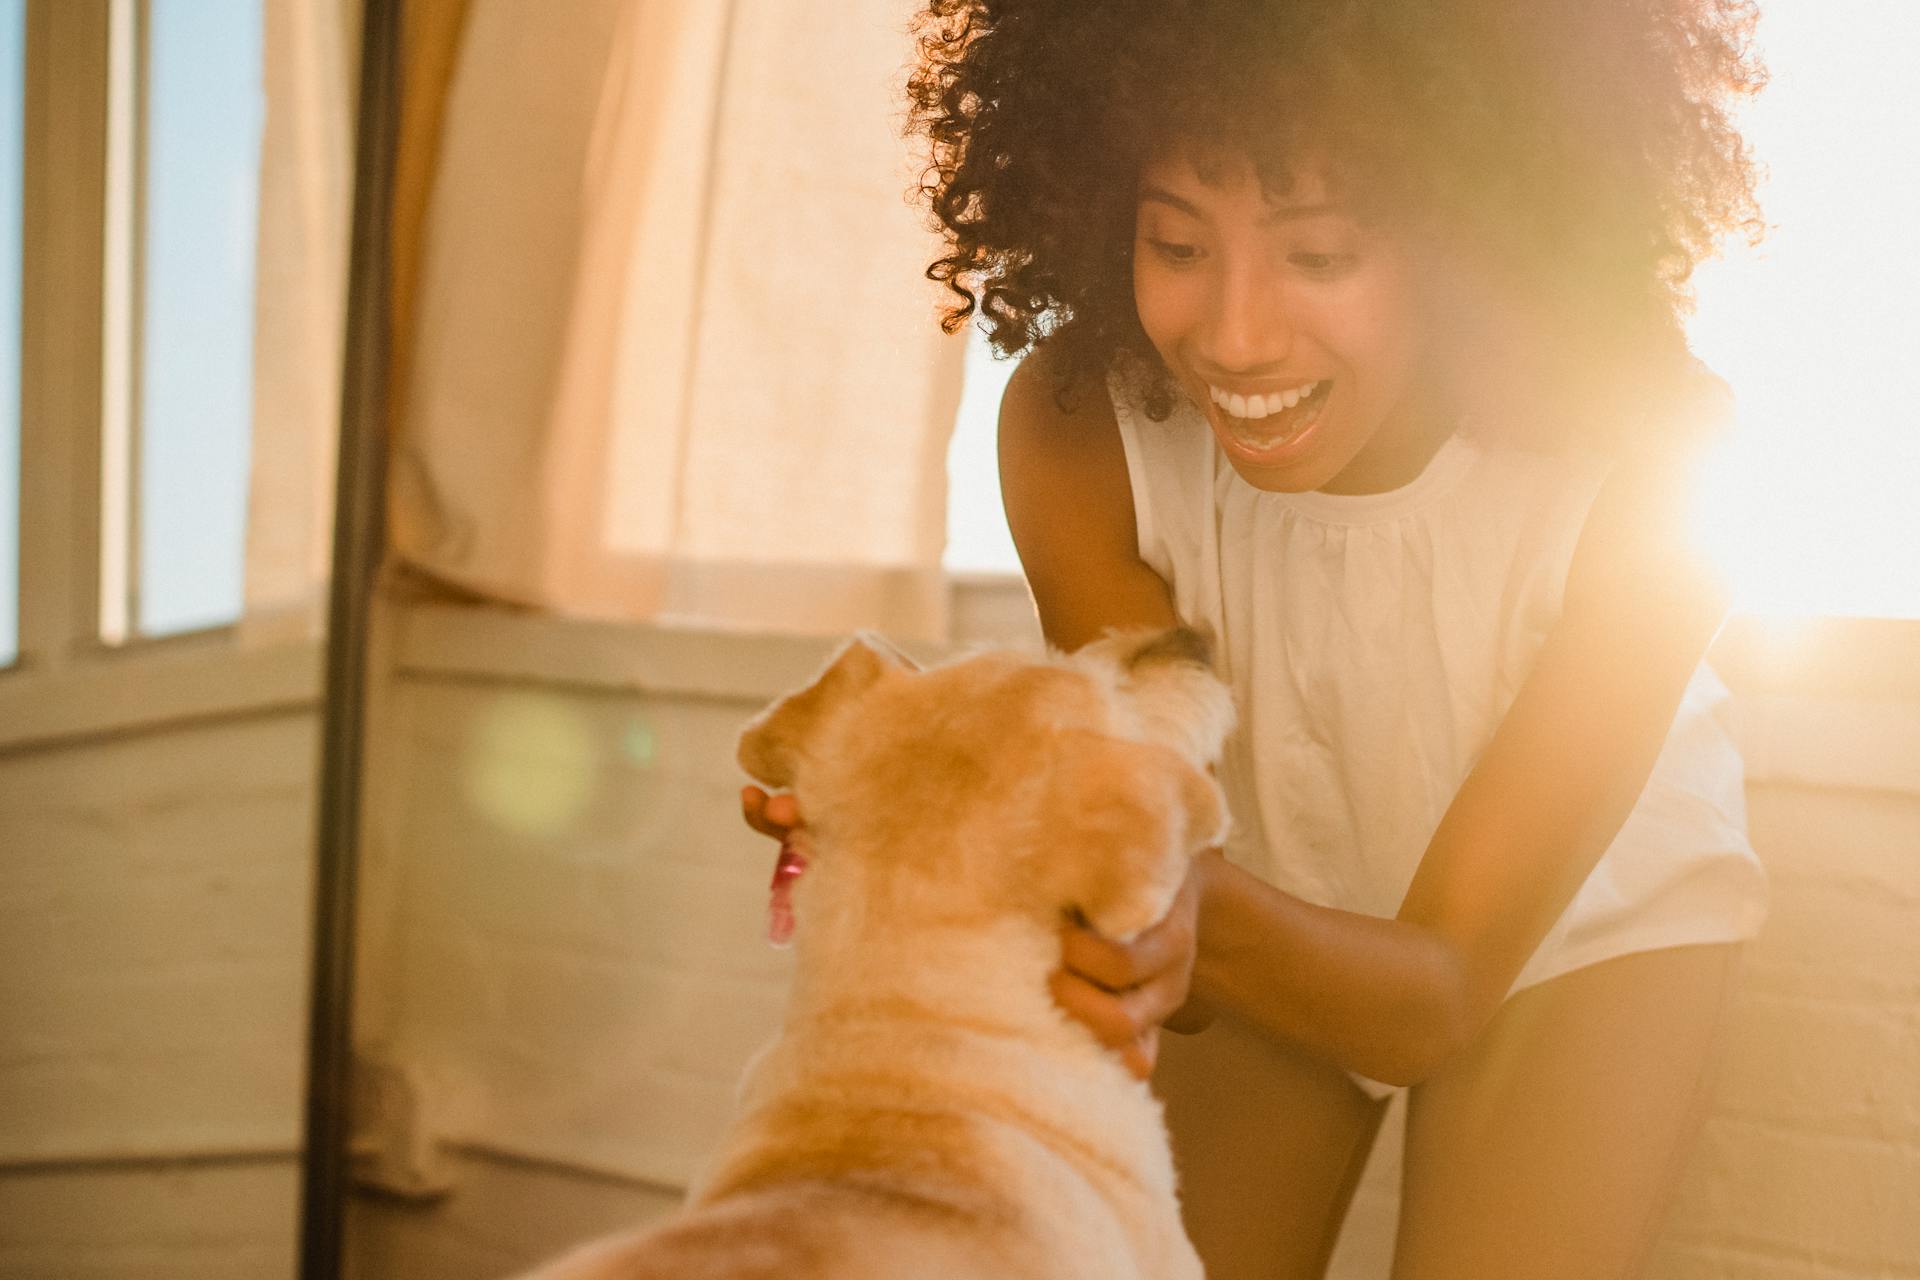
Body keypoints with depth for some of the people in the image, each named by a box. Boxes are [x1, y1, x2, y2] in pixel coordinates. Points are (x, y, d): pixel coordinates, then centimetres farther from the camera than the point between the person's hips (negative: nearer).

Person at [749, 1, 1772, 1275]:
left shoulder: (1637, 458, -36)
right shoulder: (1076, 427, -30)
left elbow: (1442, 993, -31)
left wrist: (1211, 918, -53)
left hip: (1583, 918, -1)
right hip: (1271, 909, 2)